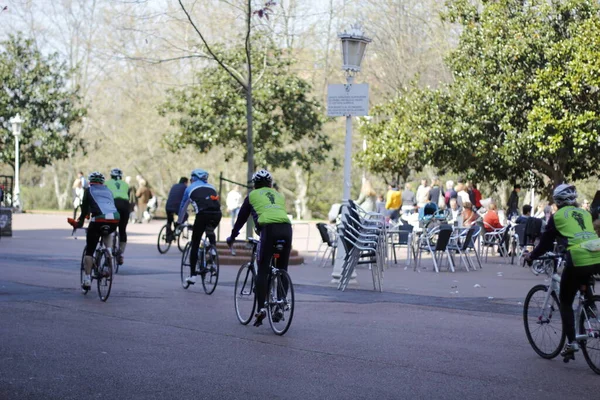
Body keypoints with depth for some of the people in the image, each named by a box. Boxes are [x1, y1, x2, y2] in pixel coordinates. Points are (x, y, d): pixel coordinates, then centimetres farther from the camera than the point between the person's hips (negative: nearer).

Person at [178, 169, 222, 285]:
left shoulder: (190, 188, 23)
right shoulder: (211, 187, 31)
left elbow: (183, 207, 30)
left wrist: (178, 222, 44)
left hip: (203, 214, -3)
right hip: (217, 214, 3)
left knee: (195, 245, 9)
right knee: (210, 231, 38)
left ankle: (192, 275, 8)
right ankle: (213, 247, 10)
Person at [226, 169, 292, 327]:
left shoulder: (253, 195, 23)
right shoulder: (279, 195, 32)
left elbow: (242, 217, 29)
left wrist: (232, 237, 42)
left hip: (269, 228, -3)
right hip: (286, 228, 3)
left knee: (263, 271, 1)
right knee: (282, 270, 14)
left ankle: (261, 308, -10)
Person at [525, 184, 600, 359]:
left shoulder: (557, 216, 8)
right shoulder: (585, 213, 22)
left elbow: (546, 243, 10)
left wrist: (531, 256, 27)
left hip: (577, 260, -5)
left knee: (565, 301, 12)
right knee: (583, 283, 38)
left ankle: (571, 342, 3)